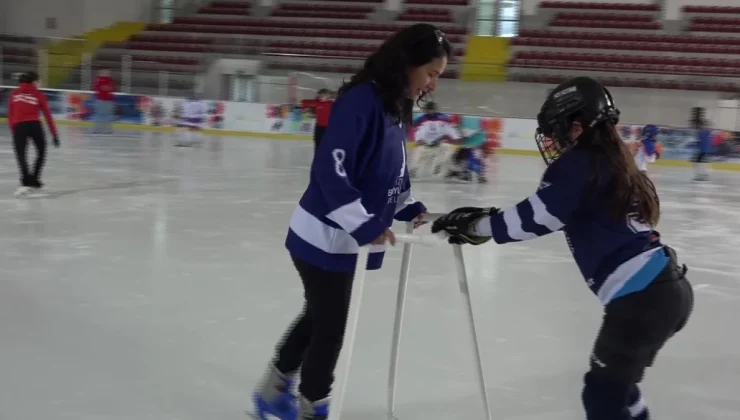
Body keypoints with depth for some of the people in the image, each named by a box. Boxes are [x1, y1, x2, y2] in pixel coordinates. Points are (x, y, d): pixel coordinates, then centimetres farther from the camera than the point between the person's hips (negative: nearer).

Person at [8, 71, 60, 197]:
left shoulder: (14, 94, 15)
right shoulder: (39, 95, 10)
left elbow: (10, 115, 12)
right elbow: (48, 116, 8)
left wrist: (14, 131, 17)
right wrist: (55, 134, 11)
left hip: (18, 126, 1)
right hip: (34, 125, -1)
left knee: (20, 155, -1)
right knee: (41, 152, 20)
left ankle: (26, 182, -22)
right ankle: (33, 180, 19)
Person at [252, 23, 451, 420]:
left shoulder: (395, 107, 7)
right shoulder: (361, 101, -22)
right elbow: (330, 169, -28)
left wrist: (410, 209, 2)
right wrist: (367, 225, -29)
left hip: (347, 239, 10)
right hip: (326, 238, -10)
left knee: (320, 317, 24)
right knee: (330, 328, 4)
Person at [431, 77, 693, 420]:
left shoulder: (577, 164, -8)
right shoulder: (610, 161, 20)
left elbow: (536, 217, -16)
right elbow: (546, 213, 21)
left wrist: (476, 225, -5)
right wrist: (486, 220, 17)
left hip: (642, 297, -9)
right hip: (668, 288, 9)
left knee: (602, 391, 2)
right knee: (614, 381, 24)